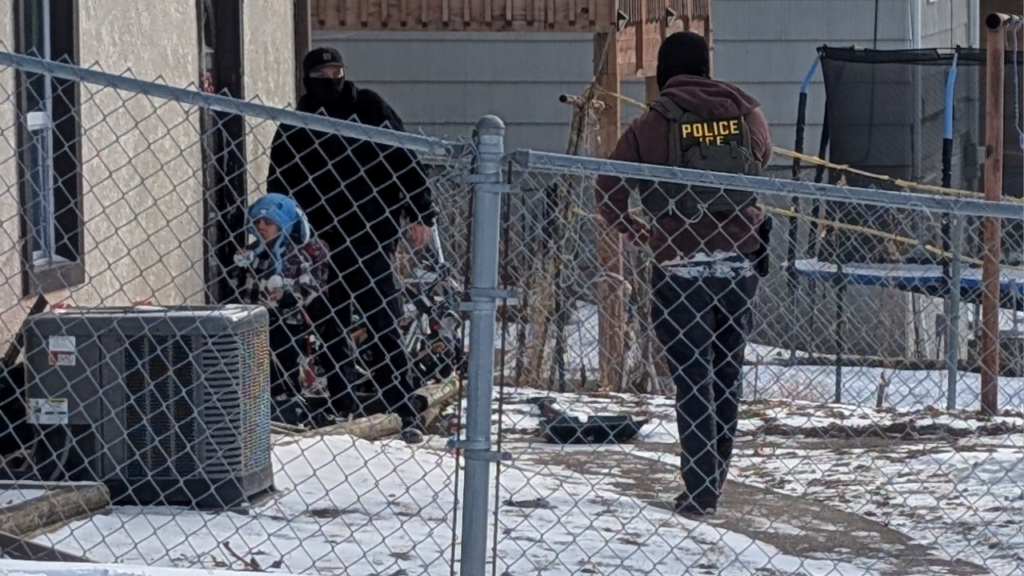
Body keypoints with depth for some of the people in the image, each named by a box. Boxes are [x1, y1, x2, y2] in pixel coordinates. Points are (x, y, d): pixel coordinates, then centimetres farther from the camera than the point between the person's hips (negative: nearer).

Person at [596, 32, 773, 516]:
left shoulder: (651, 126, -5)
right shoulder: (746, 114, 4)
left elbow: (609, 194, -1)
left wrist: (631, 229, 18)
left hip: (681, 265, -3)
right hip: (740, 263, 3)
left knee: (693, 376, 0)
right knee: (727, 371, 15)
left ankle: (700, 490, -5)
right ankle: (715, 476, 23)